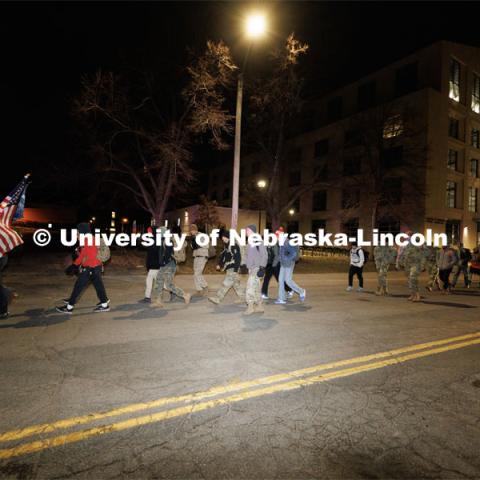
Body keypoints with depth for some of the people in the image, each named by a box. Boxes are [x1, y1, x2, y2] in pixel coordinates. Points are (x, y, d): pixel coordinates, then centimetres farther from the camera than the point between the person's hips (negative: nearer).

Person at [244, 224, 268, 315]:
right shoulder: (250, 243, 14)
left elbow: (264, 255, -13)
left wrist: (262, 268, -17)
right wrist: (244, 265, 15)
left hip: (257, 268, -8)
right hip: (251, 268, 8)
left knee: (250, 286, -13)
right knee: (256, 287, 12)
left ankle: (250, 306, -7)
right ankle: (259, 306, 19)